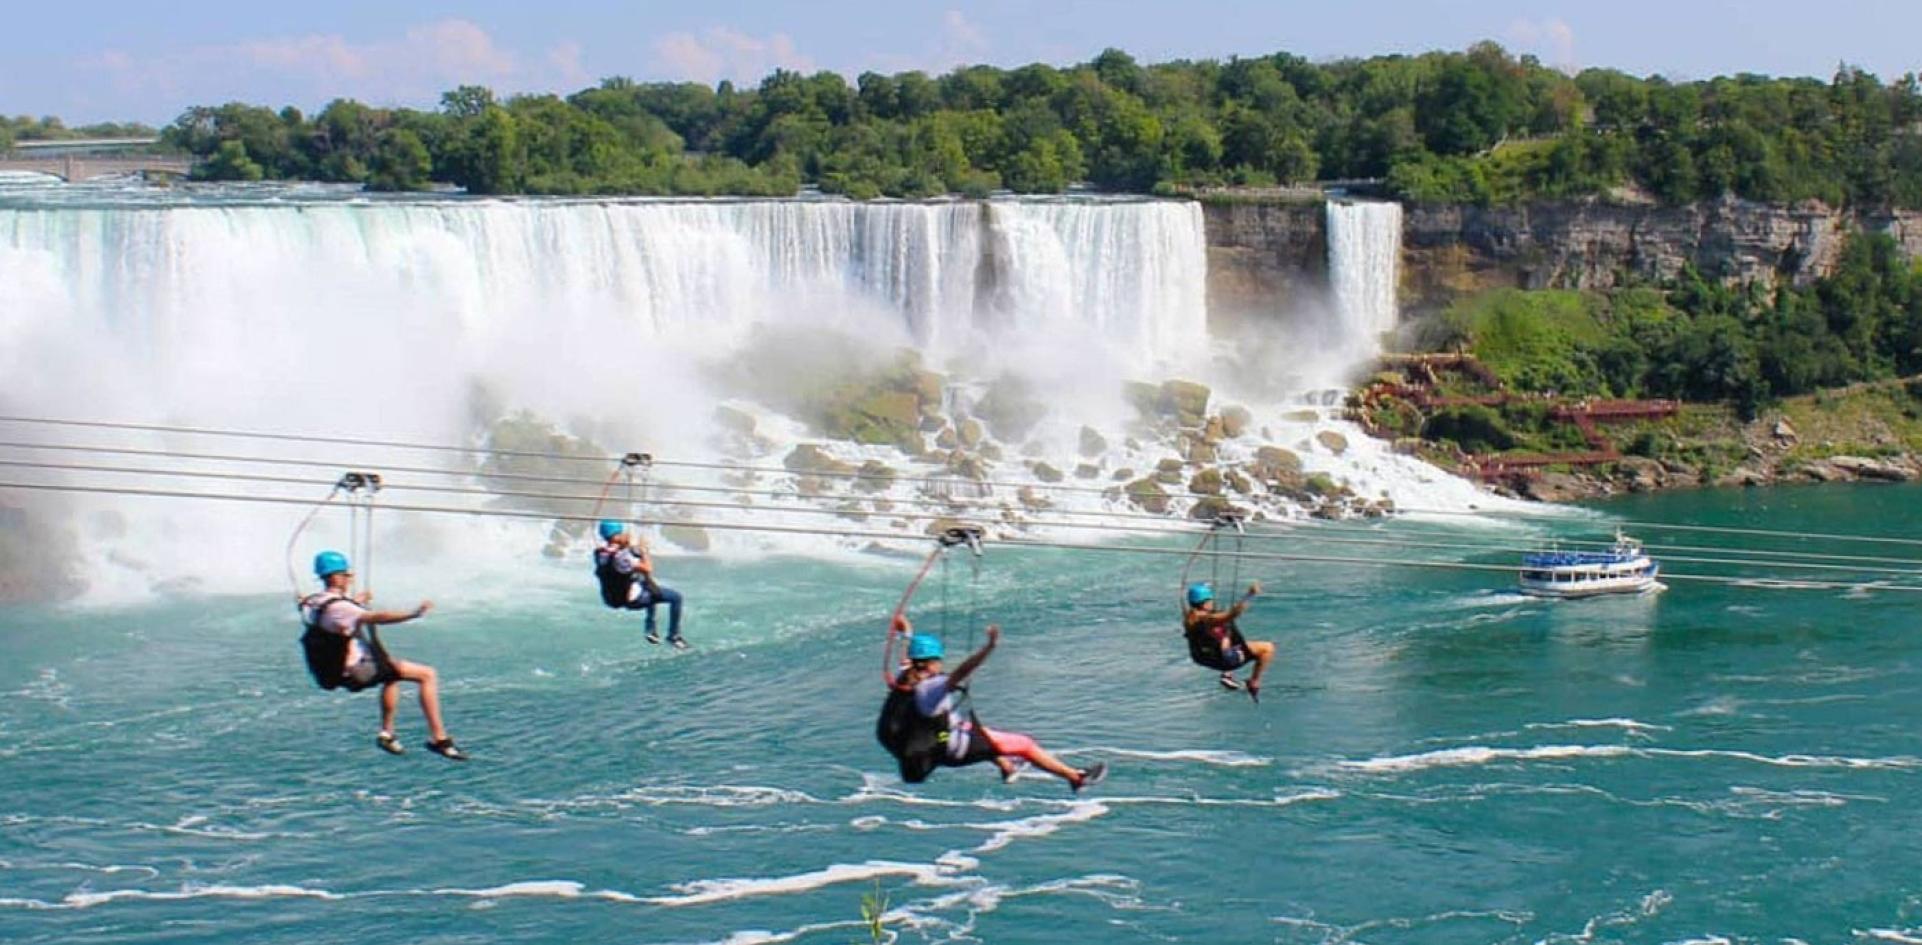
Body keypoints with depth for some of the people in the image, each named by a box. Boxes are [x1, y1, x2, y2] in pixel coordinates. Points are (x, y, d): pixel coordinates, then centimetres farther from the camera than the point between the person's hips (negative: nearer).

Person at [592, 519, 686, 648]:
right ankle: (673, 635, 15)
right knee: (675, 596, 1)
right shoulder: (621, 557, -34)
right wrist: (644, 550, -17)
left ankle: (651, 629, 38)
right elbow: (647, 569, -31)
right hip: (633, 600, -9)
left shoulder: (600, 553, -8)